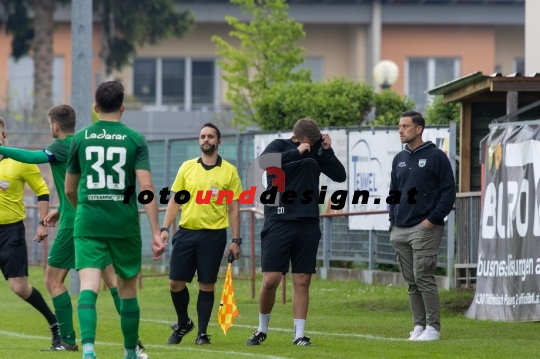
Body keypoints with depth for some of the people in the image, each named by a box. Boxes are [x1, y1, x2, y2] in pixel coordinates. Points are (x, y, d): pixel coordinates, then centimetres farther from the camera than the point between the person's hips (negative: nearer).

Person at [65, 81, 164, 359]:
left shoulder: (80, 138, 5)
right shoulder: (135, 140, 0)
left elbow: (69, 190, 13)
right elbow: (146, 187, -9)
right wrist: (156, 232, -8)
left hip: (88, 222, 0)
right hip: (124, 223, 0)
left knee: (88, 286, -10)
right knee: (127, 289, 16)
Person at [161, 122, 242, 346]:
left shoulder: (229, 171, 1)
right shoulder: (187, 167, 7)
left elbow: (233, 208, 2)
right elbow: (175, 201, 10)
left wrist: (236, 240, -2)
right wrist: (165, 228, 0)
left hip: (213, 235, -2)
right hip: (186, 232, 2)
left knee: (207, 285, 0)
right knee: (176, 282, 1)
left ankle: (202, 333, 11)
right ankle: (183, 323, 23)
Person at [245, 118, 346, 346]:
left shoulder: (317, 152, 8)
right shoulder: (280, 146, -1)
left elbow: (340, 176, 5)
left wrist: (327, 151, -6)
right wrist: (296, 152, -23)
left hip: (308, 224, 3)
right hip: (279, 222, -3)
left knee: (302, 282, 2)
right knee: (270, 280, -5)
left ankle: (299, 334, 8)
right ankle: (262, 329, 14)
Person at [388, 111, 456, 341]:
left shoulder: (436, 156, -4)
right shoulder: (399, 159, 15)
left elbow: (448, 192, -7)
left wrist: (433, 219, -13)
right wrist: (393, 222, 10)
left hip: (425, 228, -7)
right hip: (400, 231, 7)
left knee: (424, 278, -11)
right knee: (411, 282, 7)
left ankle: (432, 328, -7)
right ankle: (419, 325, 13)